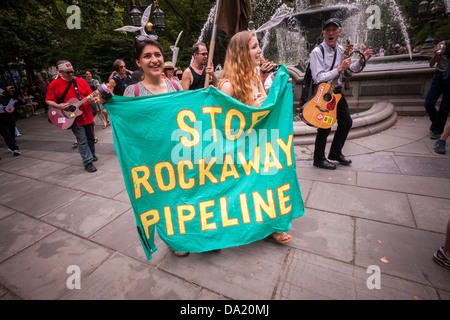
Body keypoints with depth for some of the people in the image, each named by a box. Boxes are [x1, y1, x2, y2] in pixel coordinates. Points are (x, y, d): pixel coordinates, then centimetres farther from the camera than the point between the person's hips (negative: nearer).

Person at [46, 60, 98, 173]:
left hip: (87, 115, 4)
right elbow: (49, 101, 1)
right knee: (82, 140, -5)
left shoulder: (81, 81, 3)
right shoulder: (54, 84, -3)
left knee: (90, 137, 17)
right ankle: (88, 163, 3)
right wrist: (59, 106, -18)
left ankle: (92, 154, 40)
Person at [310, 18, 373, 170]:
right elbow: (318, 78, -22)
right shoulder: (317, 52, -14)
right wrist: (339, 69, -23)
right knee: (325, 127, -5)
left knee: (346, 122, 12)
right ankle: (319, 159, 12)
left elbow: (348, 70, 21)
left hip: (337, 91, 8)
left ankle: (335, 153, 28)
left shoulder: (341, 50, 10)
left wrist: (361, 60, 7)